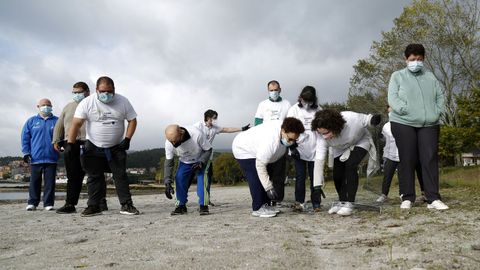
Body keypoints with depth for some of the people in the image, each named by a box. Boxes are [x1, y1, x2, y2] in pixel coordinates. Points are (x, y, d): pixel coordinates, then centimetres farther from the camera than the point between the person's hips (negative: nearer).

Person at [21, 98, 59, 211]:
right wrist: (26, 152, -1)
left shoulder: (56, 121, 8)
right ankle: (32, 203, 15)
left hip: (51, 158, 0)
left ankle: (48, 203, 7)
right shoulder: (31, 121, 9)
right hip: (35, 158, 0)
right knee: (34, 181, 6)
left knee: (50, 182, 1)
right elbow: (25, 137, 7)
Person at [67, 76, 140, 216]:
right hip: (93, 147, 0)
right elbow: (76, 123, -14)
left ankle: (126, 205, 2)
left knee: (121, 176, -2)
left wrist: (127, 139, -11)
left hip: (116, 147, 1)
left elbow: (132, 121, 0)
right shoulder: (87, 102, -10)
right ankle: (94, 206, 12)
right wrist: (70, 144, -20)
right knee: (94, 177, 3)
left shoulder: (123, 101, -5)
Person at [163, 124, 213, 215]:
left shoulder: (196, 134, -38)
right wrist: (167, 182, -25)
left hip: (201, 160, -3)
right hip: (185, 162, 3)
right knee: (179, 179, -16)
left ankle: (203, 206, -18)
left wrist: (201, 163, -37)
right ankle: (181, 206, 1)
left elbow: (208, 149, -22)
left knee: (202, 176, -26)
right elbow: (168, 163, -16)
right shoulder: (169, 143, -27)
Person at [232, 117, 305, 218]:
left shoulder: (284, 127, -19)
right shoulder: (270, 141, -43)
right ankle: (257, 208, -11)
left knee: (268, 175, 5)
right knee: (256, 178, -20)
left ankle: (265, 205, 12)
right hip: (243, 150, -9)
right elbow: (260, 165, -37)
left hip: (257, 149, 9)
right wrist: (269, 188, -34)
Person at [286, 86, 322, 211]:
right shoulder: (294, 110, 1)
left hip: (314, 149, 2)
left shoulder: (318, 110, 5)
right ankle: (299, 202, 6)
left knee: (315, 177, 7)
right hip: (299, 149, -2)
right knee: (300, 177, -1)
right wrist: (292, 147, -7)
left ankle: (316, 203, 14)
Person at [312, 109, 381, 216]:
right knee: (337, 175, -6)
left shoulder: (351, 118, -40)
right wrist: (317, 185, -33)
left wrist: (373, 120, -44)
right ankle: (342, 201, 22)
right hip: (340, 150, 3)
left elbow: (366, 119, -19)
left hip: (360, 142, -3)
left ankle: (348, 203, -17)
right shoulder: (322, 136, -32)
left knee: (350, 165, -26)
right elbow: (319, 159, -32)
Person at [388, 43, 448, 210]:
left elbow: (440, 95, 16)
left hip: (429, 124, 3)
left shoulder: (430, 77, 18)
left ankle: (433, 199, -2)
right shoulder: (397, 76, 9)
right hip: (403, 123, -3)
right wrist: (405, 110, -16)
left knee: (430, 159, -3)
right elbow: (392, 98, -3)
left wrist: (437, 111, -1)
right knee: (407, 160, -1)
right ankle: (407, 198, 5)